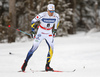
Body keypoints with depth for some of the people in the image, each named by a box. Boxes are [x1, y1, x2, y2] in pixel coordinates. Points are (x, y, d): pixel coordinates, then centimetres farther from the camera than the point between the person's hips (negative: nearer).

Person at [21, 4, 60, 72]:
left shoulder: (56, 16, -12)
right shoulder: (42, 15, -22)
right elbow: (33, 21, -8)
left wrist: (55, 29, 12)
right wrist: (33, 31, -8)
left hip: (49, 33, 3)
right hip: (41, 32, -3)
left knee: (51, 48, -11)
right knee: (34, 48, -8)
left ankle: (47, 66, -1)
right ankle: (25, 63, 5)